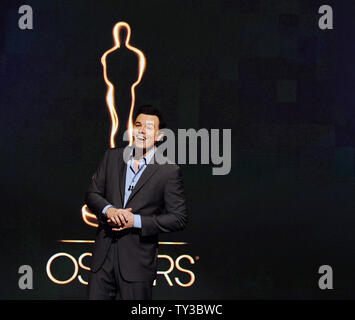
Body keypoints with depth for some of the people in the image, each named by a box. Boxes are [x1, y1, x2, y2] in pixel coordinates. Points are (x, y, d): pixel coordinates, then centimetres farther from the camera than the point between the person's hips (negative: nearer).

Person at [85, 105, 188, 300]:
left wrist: (137, 221, -16)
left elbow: (179, 218, -7)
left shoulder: (170, 171, -6)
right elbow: (92, 193, 10)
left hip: (138, 260, -4)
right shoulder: (112, 157, 7)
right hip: (103, 255, 4)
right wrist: (108, 209, -12)